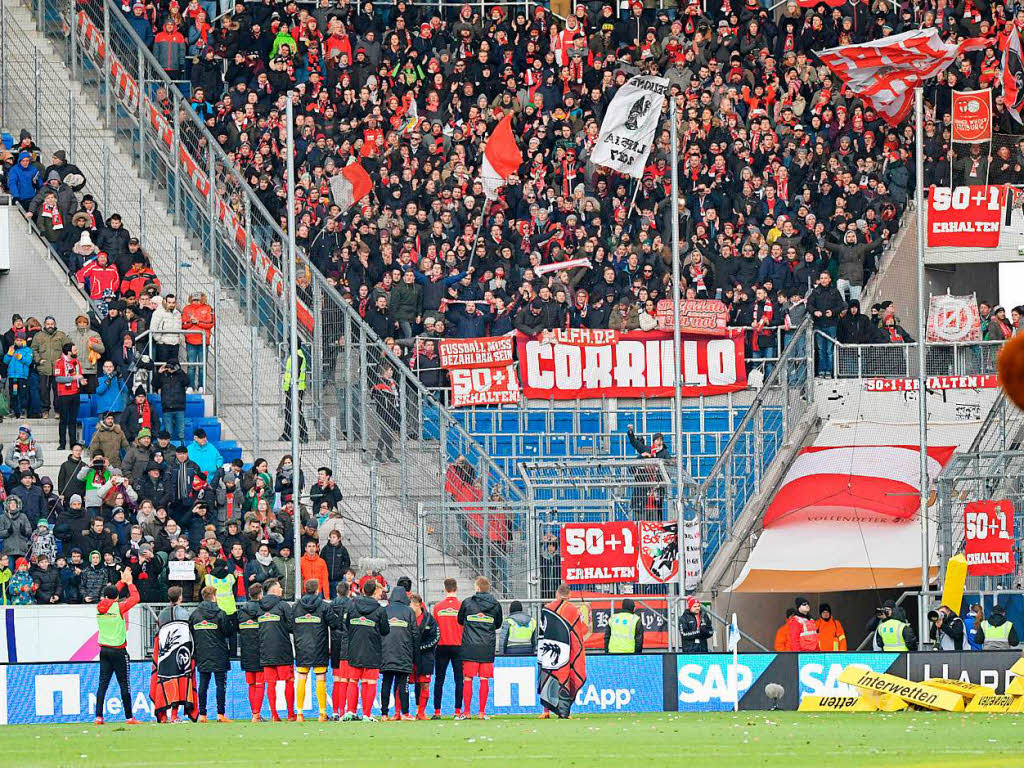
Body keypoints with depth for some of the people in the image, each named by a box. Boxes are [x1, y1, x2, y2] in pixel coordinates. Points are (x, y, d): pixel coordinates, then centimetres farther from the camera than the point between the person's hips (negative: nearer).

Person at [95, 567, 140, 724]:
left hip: (104, 651, 5)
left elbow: (110, 596, 24)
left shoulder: (100, 607, 4)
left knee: (103, 683, 3)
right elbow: (135, 598, 1)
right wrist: (129, 583, 15)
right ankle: (129, 716, 2)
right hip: (118, 651, -5)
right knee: (124, 683, 0)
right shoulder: (118, 608, -11)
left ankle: (99, 716, -4)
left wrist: (123, 581, 29)